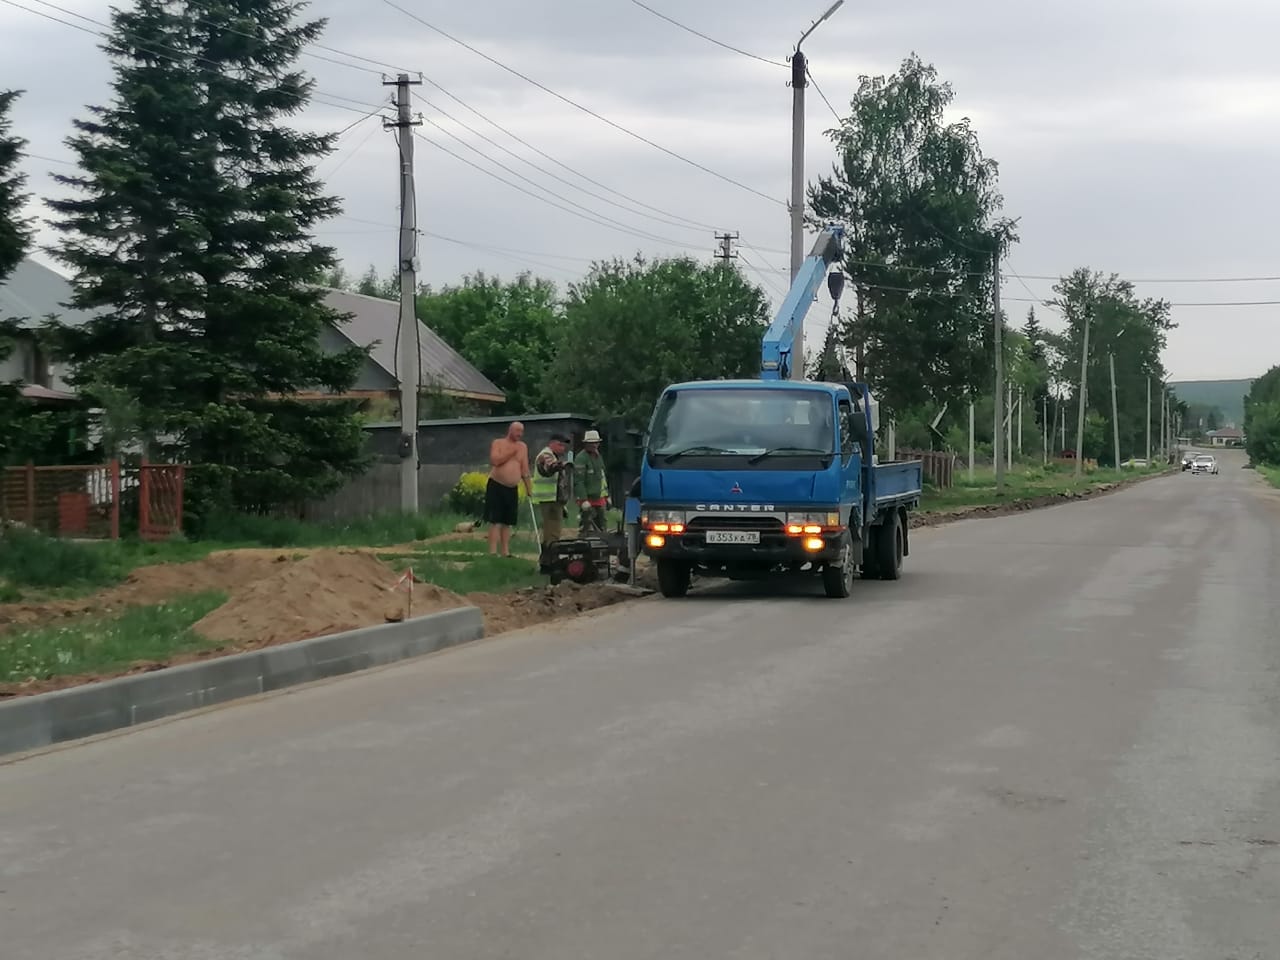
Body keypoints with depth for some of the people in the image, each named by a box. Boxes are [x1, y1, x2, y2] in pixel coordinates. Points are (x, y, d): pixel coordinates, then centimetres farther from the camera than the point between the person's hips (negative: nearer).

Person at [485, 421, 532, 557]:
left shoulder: (522, 447, 11)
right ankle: (492, 553, -11)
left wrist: (529, 489, 8)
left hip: (512, 489, 5)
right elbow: (494, 460, -19)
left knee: (507, 522, 8)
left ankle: (506, 552, 12)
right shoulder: (498, 443, -2)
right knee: (495, 521, -9)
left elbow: (525, 470, 12)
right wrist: (511, 452, -14)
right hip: (496, 486, -5)